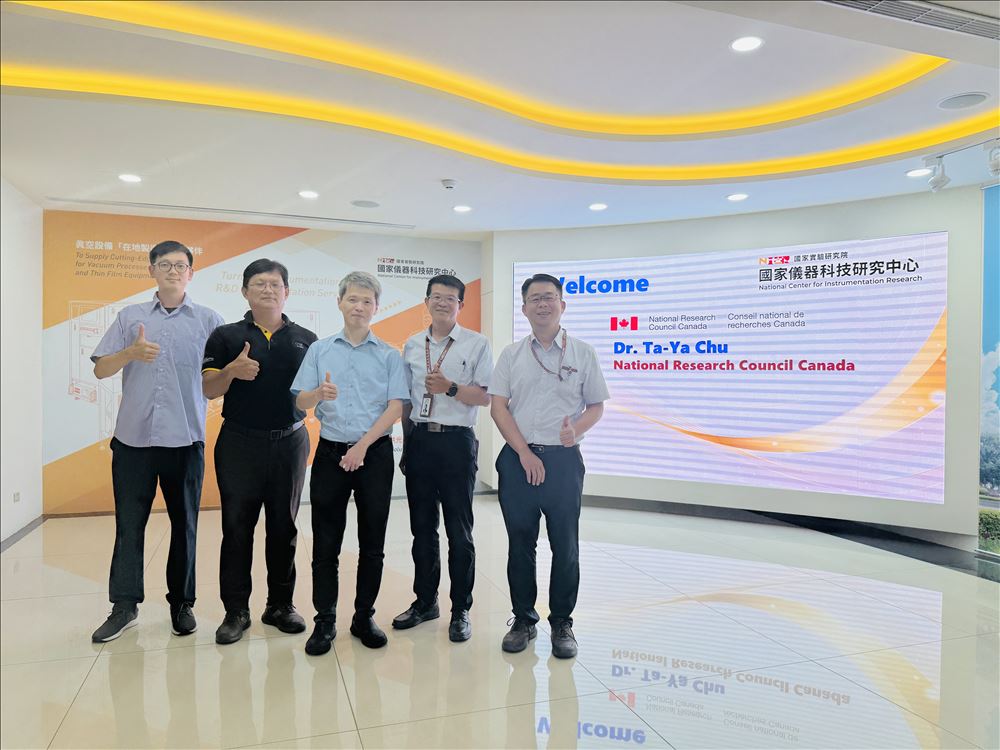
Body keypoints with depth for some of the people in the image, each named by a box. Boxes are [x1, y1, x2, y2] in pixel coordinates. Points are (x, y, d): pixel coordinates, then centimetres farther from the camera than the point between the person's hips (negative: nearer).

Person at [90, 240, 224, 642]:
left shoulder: (209, 320, 6)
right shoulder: (129, 317, 10)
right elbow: (100, 369, 6)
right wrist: (131, 352, -12)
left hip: (185, 439, -1)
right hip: (133, 437, 1)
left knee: (184, 523, 8)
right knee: (129, 523, 7)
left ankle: (182, 603, 20)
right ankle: (124, 605, 20)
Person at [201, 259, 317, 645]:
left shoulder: (306, 339, 7)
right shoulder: (226, 336, 3)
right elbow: (208, 389, -3)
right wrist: (232, 370, -22)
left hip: (290, 442, 2)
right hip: (240, 442, -1)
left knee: (284, 527, 9)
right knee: (237, 527, 4)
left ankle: (280, 605, 22)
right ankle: (236, 610, 17)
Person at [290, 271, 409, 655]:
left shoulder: (389, 355, 3)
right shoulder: (319, 350, 6)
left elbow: (395, 407, -3)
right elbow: (301, 402, 2)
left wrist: (363, 446, -12)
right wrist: (321, 393, -21)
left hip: (375, 452, 0)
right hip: (331, 451, 1)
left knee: (372, 542, 7)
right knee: (325, 543, 5)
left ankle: (364, 617, 21)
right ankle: (325, 621, 18)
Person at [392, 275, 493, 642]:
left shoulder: (476, 344, -1)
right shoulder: (411, 345, 12)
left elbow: (485, 396, -6)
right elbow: (405, 399, 16)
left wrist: (450, 388, -20)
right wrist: (406, 441, 14)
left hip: (456, 442, -4)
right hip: (419, 439, 4)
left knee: (459, 530, 2)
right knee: (422, 527, 13)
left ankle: (461, 610, 15)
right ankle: (425, 601, 27)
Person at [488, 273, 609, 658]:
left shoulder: (583, 353, 4)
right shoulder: (511, 354, 7)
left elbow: (596, 406, 7)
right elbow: (497, 406, 2)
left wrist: (577, 429, -15)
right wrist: (525, 453, -9)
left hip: (564, 459, -1)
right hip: (517, 458, 1)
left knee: (565, 546, 5)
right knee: (520, 543, 9)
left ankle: (562, 623, 21)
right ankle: (523, 619, 24)